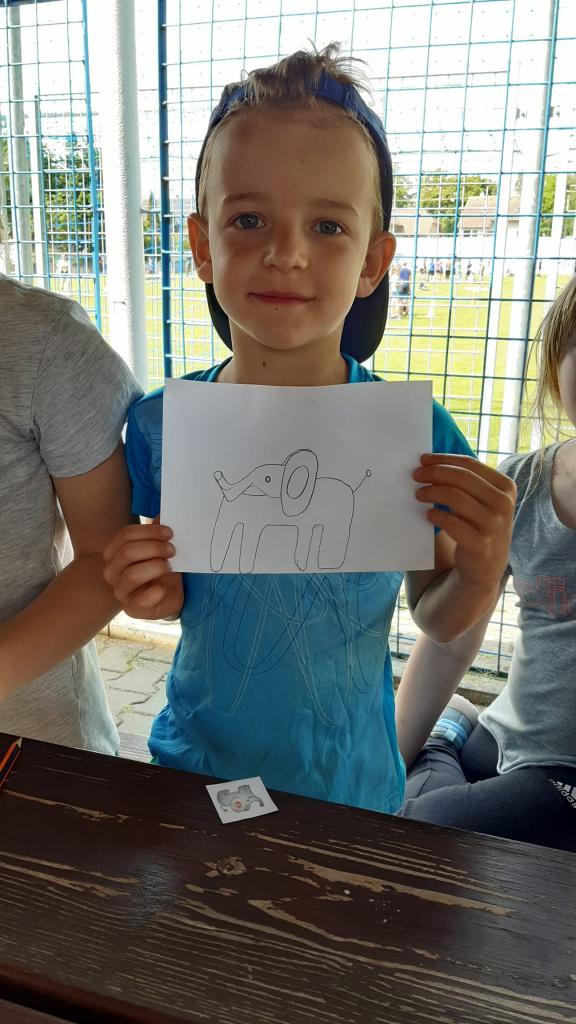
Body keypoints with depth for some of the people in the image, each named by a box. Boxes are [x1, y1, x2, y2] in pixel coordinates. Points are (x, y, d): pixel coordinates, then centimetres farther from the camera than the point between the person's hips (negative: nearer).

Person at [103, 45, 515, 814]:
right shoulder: (160, 427, -16)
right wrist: (157, 597, -22)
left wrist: (480, 573, -26)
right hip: (193, 769, 2)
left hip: (350, 787, -1)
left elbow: (436, 619, -6)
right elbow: (180, 595, -1)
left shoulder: (418, 437, -20)